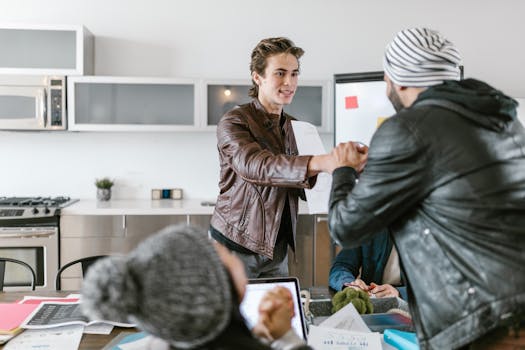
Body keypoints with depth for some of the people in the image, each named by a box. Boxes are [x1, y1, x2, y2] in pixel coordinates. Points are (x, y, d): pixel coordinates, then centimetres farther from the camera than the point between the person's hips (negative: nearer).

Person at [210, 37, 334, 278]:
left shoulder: (292, 127, 9)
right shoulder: (234, 123, -12)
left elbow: (304, 187, 8)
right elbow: (256, 166, -32)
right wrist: (321, 162, -45)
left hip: (277, 247, 6)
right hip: (236, 246, -6)